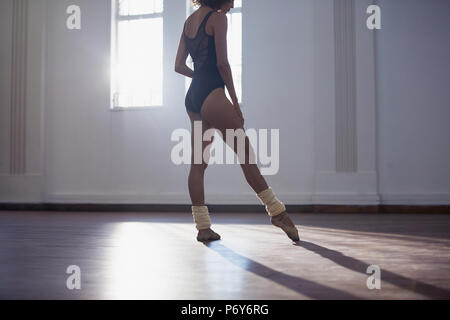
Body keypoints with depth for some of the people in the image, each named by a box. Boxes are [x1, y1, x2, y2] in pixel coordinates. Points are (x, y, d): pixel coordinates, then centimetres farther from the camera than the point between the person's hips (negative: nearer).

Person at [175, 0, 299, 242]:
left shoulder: (189, 21, 18)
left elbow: (179, 65, 18)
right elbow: (222, 63, -11)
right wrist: (235, 100, -6)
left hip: (192, 98, 9)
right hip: (211, 95, -9)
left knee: (198, 163, 5)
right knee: (246, 153, -5)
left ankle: (203, 226, 7)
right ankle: (276, 212, 1)